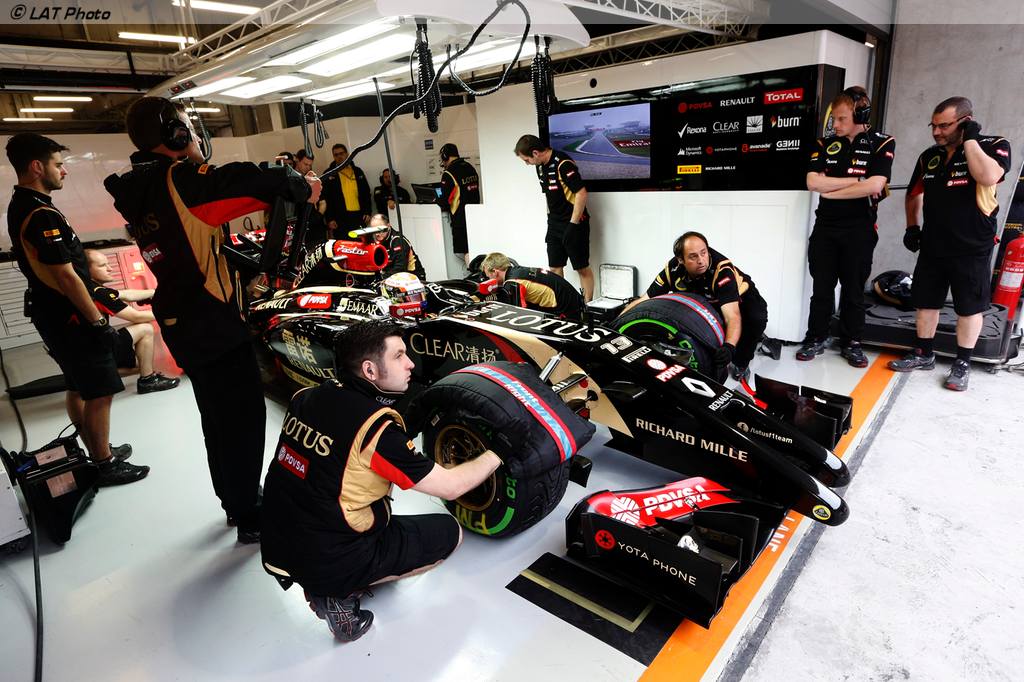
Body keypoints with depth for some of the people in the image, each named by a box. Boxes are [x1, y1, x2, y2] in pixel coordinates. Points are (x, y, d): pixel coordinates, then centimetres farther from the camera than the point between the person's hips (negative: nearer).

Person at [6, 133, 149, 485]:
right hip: (69, 315, -10)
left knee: (78, 387, 19)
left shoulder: (20, 206, 11)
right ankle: (106, 465, 6)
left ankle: (97, 451, 31)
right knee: (100, 392, -3)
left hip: (51, 312, 11)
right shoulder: (42, 215, -21)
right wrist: (99, 322, -19)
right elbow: (66, 276, -24)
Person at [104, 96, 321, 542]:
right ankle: (251, 518, 9)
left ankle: (233, 501, 35)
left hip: (181, 323, 9)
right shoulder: (180, 179, -15)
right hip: (214, 321, -9)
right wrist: (299, 184, -12)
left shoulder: (136, 191, 12)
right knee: (245, 416, -1)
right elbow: (245, 183, -27)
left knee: (217, 417, 20)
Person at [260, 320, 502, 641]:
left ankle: (323, 585, 13)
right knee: (449, 532, 6)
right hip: (330, 563, -7)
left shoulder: (305, 397, -3)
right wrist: (497, 454, 2)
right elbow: (451, 486, -13)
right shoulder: (378, 428, -24)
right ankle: (342, 594, 1)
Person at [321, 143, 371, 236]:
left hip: (359, 216, 3)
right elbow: (326, 198, 1)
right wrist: (329, 219, -8)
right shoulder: (329, 175, 5)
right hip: (340, 218, -3)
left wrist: (367, 211, 3)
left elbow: (366, 192, 14)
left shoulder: (357, 171, 14)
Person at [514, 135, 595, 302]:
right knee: (554, 268, 9)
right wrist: (551, 220, 16)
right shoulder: (540, 167, 7)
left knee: (582, 267, 2)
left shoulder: (563, 164, -19)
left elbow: (581, 193, -21)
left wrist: (573, 225, -19)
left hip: (573, 223, -8)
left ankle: (587, 305, 12)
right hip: (554, 224, 8)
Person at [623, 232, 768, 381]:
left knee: (756, 319, -33)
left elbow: (733, 316, -47)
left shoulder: (722, 270, -38)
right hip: (707, 302, 4)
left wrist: (729, 347, -65)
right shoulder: (673, 269, -26)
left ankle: (740, 364, -4)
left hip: (740, 299, -3)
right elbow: (644, 301, -21)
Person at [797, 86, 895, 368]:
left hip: (860, 229, -2)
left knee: (854, 289, 7)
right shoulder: (825, 144, 7)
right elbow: (812, 182, -7)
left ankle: (851, 343, 18)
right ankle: (816, 338, 18)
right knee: (821, 287, 7)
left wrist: (831, 191, -10)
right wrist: (857, 180, -11)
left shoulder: (881, 143, -2)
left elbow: (875, 185, -16)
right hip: (825, 226, 3)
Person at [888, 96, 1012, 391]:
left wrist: (970, 139, -18)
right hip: (932, 246, 5)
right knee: (926, 302, 11)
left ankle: (962, 364, 15)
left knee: (969, 307, 5)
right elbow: (915, 193, 20)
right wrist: (912, 226, 10)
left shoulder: (994, 145, -7)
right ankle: (923, 354, 25)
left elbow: (987, 177, -28)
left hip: (972, 248, -5)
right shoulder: (929, 156, 7)